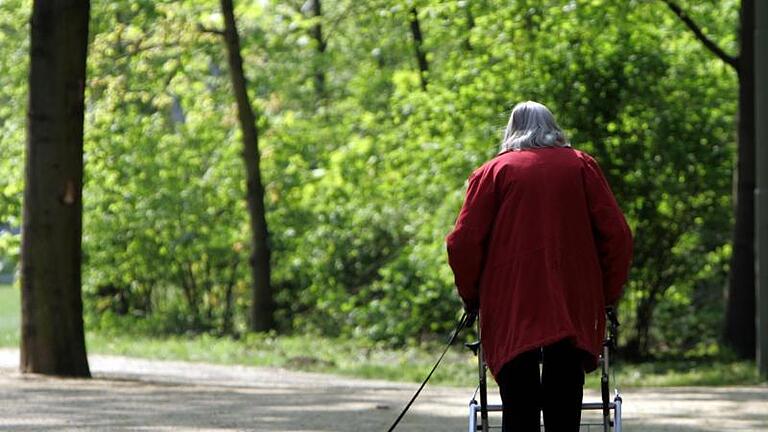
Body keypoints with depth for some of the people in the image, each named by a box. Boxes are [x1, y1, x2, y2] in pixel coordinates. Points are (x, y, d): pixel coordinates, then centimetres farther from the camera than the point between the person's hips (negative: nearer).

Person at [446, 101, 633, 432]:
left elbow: (463, 243, -1)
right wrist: (608, 295, 12)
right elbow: (616, 234, 3)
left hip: (511, 311, -1)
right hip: (574, 312, 1)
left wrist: (471, 296, 11)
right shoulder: (582, 166, 11)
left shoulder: (492, 172, 8)